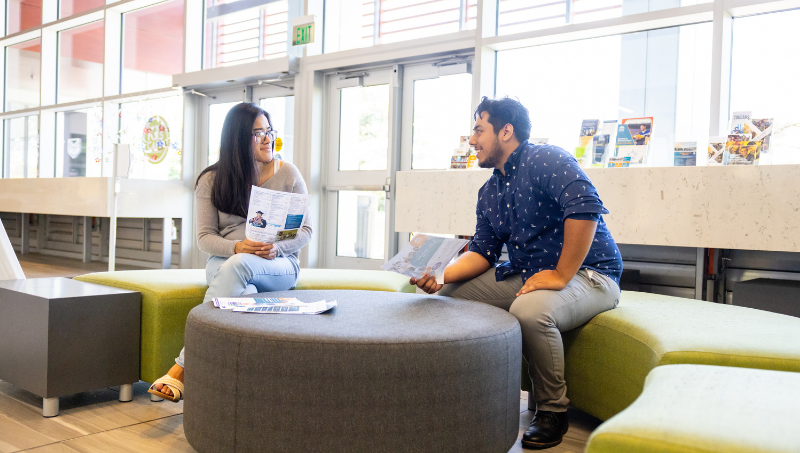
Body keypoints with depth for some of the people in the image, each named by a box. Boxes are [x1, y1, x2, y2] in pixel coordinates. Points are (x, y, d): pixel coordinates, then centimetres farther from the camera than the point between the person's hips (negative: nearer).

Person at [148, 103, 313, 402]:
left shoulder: (288, 174, 4)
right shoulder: (211, 181, 5)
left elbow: (305, 229, 2)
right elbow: (204, 237, 1)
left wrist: (276, 247, -19)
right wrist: (237, 246, -21)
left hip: (279, 265, -1)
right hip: (224, 261, 1)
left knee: (237, 266, -36)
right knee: (245, 292, -37)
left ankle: (183, 367, -37)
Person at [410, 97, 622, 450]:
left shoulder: (545, 160, -15)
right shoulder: (489, 193, 12)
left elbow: (585, 208, -29)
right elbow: (482, 251, 9)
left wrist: (560, 276, -28)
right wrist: (442, 274, -10)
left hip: (586, 273, -8)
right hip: (523, 274, 8)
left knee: (529, 310, -38)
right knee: (448, 295, 0)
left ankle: (552, 410, -14)